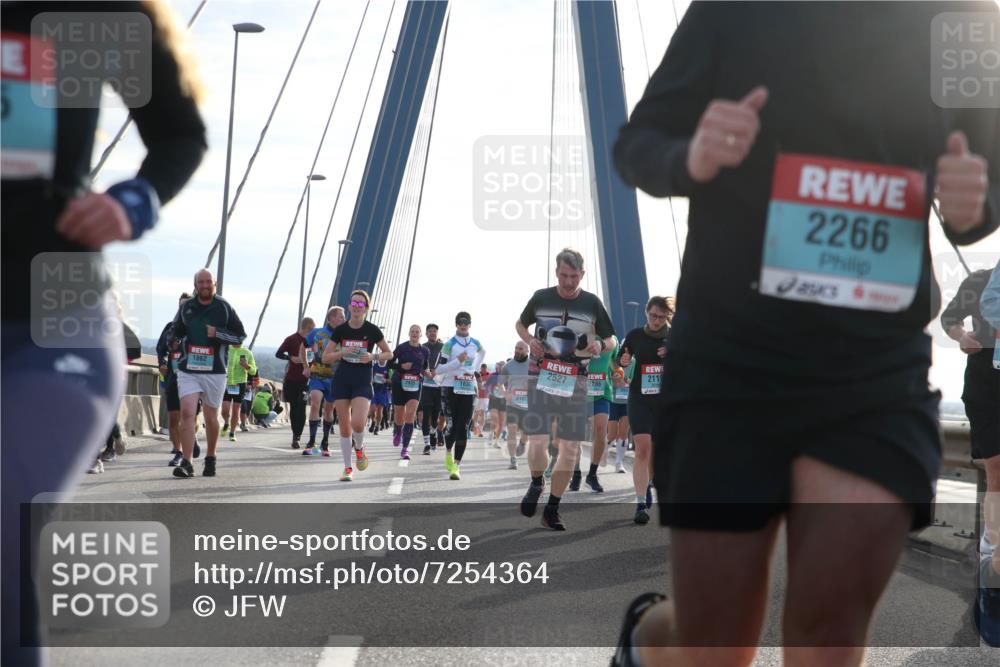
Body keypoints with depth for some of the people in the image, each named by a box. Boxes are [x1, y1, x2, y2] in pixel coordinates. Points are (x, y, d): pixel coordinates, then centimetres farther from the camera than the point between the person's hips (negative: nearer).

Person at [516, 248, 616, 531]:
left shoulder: (592, 303, 1)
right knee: (537, 441, -15)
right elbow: (520, 324, 18)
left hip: (575, 381, 1)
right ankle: (537, 483, 17)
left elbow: (611, 340, 10)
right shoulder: (541, 298, 1)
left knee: (570, 448, 1)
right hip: (542, 377, -1)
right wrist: (529, 340, -4)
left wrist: (600, 344, -14)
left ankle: (552, 509, 14)